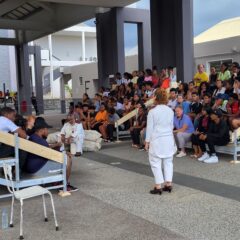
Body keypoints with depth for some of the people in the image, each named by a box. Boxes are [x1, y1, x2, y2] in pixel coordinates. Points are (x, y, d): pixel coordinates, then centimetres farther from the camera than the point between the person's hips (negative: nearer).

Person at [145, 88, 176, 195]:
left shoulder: (152, 111, -12)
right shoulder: (170, 111, 2)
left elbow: (149, 128, -8)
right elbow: (171, 126, 12)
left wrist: (147, 141, 1)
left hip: (157, 140, -5)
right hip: (169, 139, 5)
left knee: (156, 163, 2)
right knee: (168, 162, 13)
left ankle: (158, 187, 3)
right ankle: (168, 184, 16)